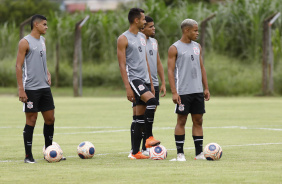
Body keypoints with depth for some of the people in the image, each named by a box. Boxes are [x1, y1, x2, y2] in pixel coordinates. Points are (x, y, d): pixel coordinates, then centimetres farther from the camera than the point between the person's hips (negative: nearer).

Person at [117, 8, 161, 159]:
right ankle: (149, 138, -24)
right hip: (133, 78, -8)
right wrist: (127, 87, -18)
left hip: (145, 80, 8)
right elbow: (122, 64, -11)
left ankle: (136, 152, 7)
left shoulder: (142, 38, 18)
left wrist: (151, 83, 19)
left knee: (141, 117, 5)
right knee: (151, 100, -30)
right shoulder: (124, 39, -7)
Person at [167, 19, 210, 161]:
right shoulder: (175, 48, -5)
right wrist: (174, 92, -15)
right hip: (183, 91, -6)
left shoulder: (197, 47, 14)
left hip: (198, 91, 6)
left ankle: (199, 152, 9)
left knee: (198, 120, 6)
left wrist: (206, 88, 12)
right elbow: (170, 71, -8)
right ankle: (180, 153, 3)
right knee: (181, 121, -2)